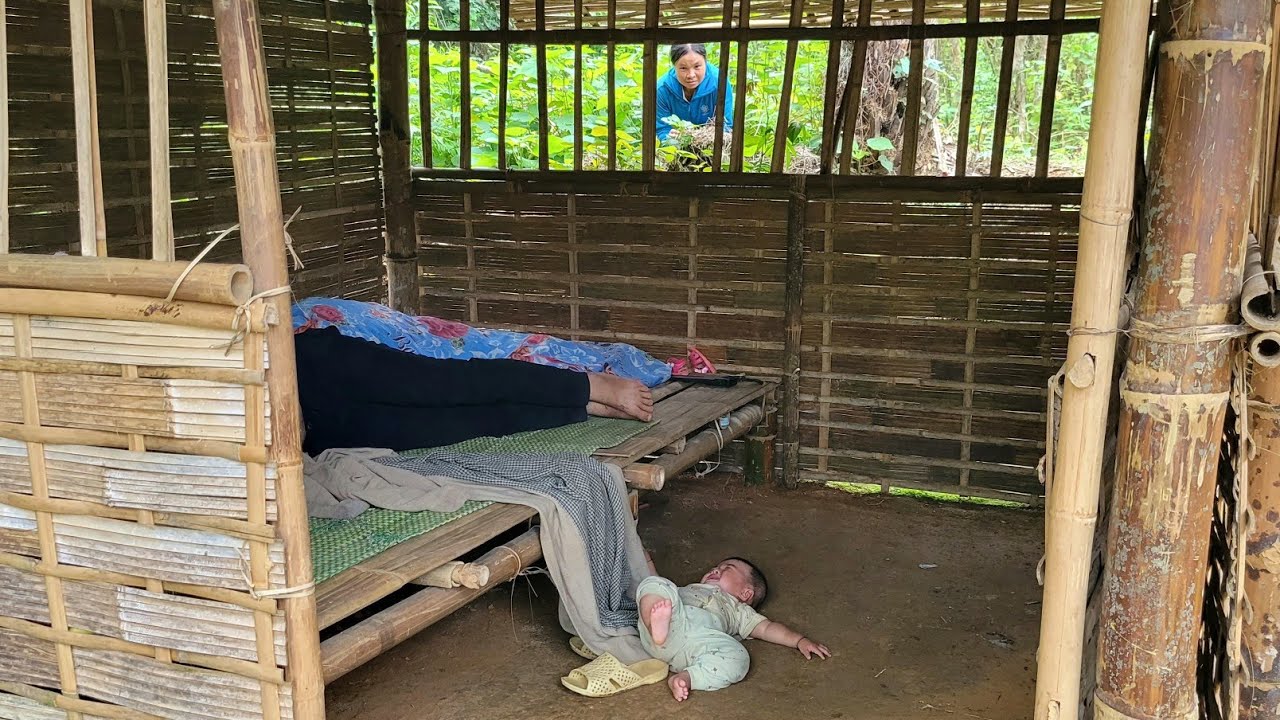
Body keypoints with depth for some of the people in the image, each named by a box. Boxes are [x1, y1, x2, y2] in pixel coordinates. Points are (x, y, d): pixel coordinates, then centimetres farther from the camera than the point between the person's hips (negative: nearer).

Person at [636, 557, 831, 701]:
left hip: (705, 635, -1)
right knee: (654, 583, -22)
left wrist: (800, 641, 14)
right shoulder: (689, 588, 47)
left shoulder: (738, 610, 38)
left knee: (737, 657, -29)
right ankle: (658, 628, -50)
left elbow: (767, 627, 25)